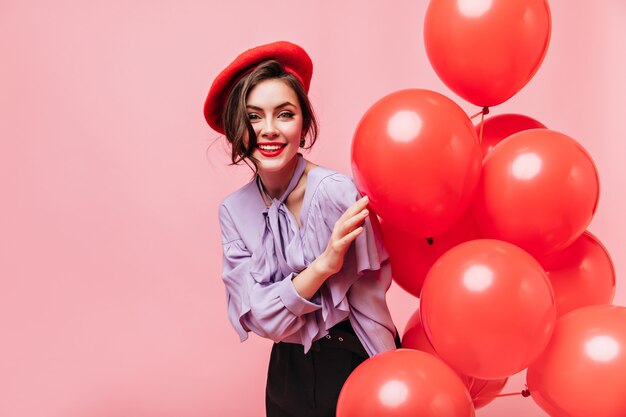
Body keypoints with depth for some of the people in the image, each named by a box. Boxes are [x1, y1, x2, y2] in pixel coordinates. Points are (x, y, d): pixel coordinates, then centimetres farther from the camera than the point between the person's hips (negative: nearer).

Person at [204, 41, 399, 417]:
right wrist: (322, 265, -28)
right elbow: (255, 316, -14)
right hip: (289, 374, 5)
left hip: (354, 364, -4)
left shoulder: (337, 192, -21)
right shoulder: (234, 211, -7)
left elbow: (367, 304, -16)